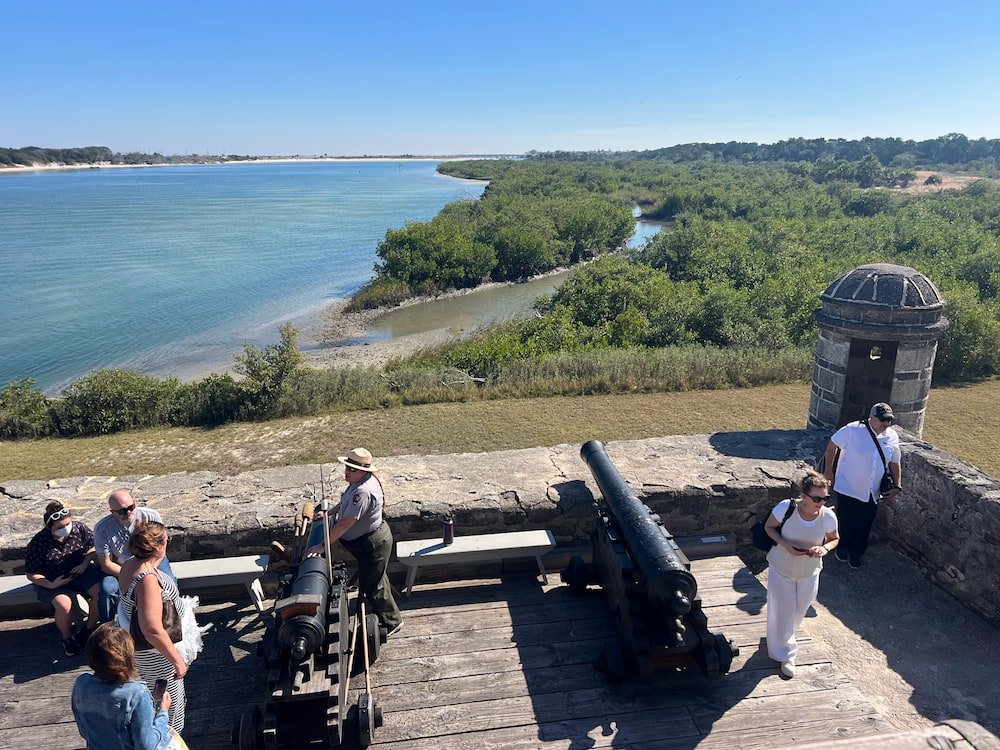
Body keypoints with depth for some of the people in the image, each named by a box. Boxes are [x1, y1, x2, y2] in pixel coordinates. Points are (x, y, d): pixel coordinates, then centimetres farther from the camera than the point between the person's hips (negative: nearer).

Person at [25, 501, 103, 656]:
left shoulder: (80, 528, -11)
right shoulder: (37, 544, -19)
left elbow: (93, 546, 5)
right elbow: (32, 574, -10)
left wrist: (84, 564, -12)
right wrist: (51, 585, -24)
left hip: (79, 572, 3)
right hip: (51, 581, -3)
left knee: (101, 591, -22)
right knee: (64, 605, -31)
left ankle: (88, 629, 2)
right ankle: (67, 637, 1)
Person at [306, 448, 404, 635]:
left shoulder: (363, 492, -35)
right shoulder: (358, 481, -2)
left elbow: (345, 523, -34)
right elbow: (345, 502, 19)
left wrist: (323, 545, -29)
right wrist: (328, 513, 16)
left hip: (373, 544, -10)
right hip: (368, 540, 10)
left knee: (372, 585, 5)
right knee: (376, 578, 26)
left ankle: (391, 622, 25)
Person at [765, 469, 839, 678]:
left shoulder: (828, 517, -23)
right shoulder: (786, 507, -30)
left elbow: (834, 539, -3)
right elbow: (769, 527, -11)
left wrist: (824, 548, -25)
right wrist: (784, 544, -28)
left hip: (809, 573, 3)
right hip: (781, 569, -3)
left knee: (799, 610, 23)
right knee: (784, 612, 8)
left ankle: (783, 636, 55)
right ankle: (785, 654, 33)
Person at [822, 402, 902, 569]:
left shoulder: (892, 437, -2)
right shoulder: (853, 430, -16)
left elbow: (894, 463, 10)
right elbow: (832, 446, -4)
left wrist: (897, 486, 2)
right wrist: (828, 471, -2)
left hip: (872, 494, 4)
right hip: (848, 488, -4)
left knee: (864, 527, 14)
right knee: (845, 522, 8)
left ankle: (856, 553, 38)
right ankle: (842, 547, 37)